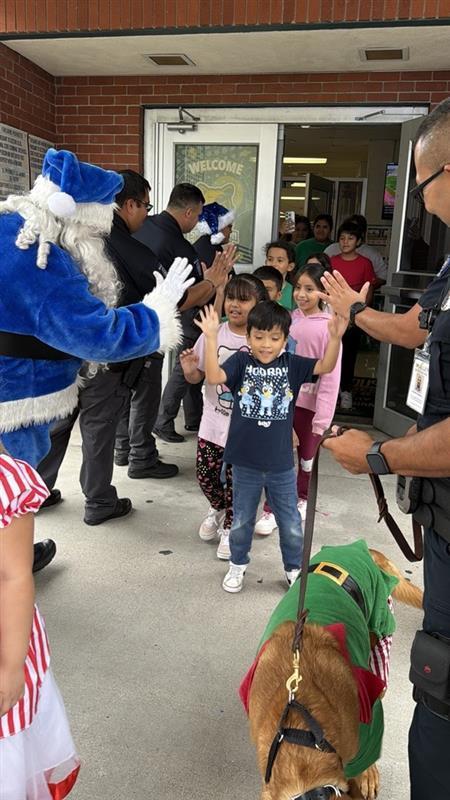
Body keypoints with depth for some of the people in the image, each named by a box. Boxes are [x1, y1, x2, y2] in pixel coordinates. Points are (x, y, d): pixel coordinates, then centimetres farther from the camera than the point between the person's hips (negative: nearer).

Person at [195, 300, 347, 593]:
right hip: (245, 463, 0)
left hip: (282, 464, 1)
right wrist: (211, 338, -31)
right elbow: (214, 376, -21)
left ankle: (294, 569, 37)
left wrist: (335, 337, -30)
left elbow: (325, 367, -13)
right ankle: (238, 565, 42)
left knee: (292, 525, 13)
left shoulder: (292, 365, -2)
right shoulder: (241, 362, -6)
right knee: (241, 522, 18)